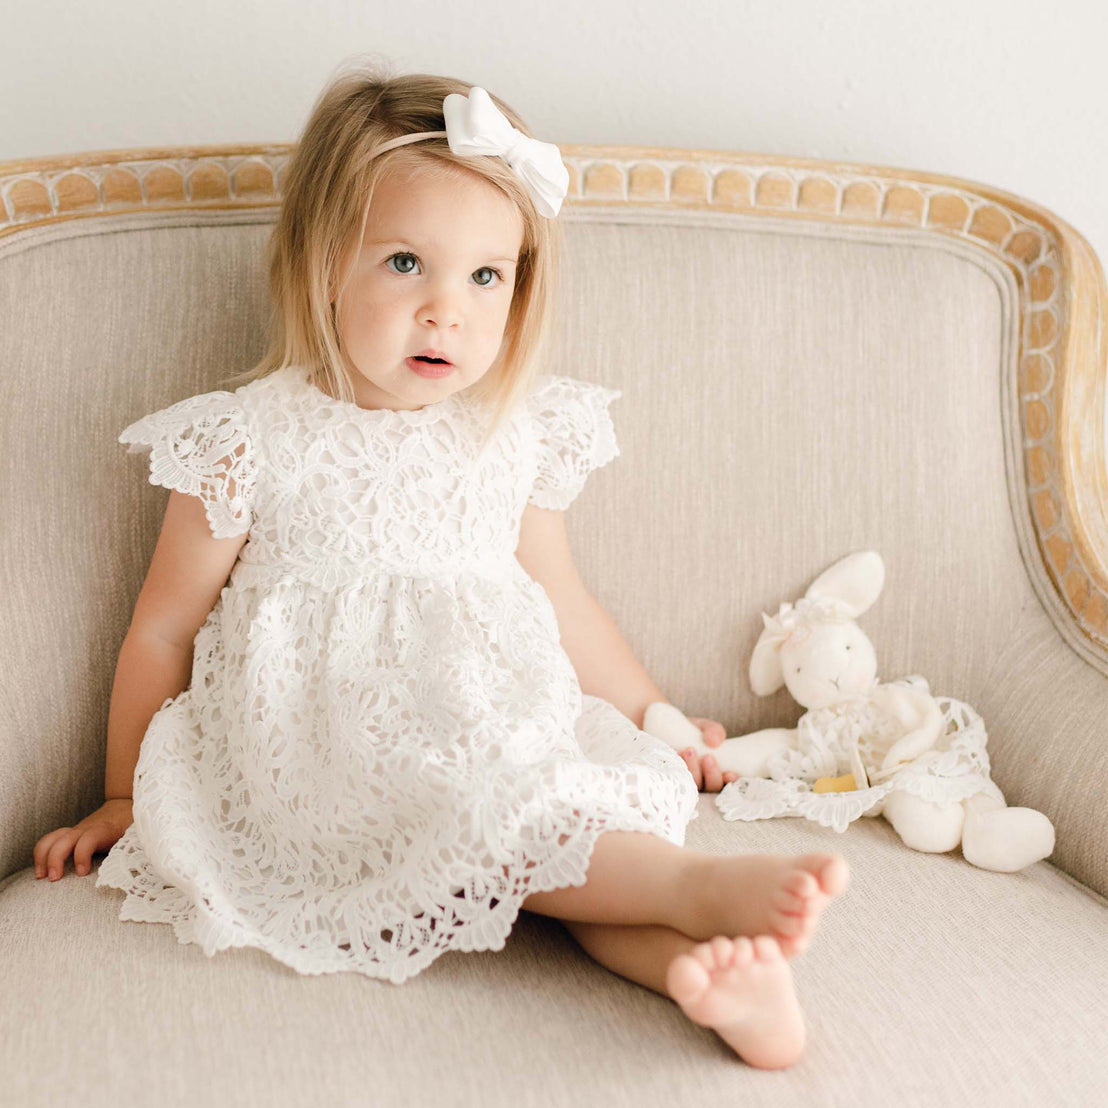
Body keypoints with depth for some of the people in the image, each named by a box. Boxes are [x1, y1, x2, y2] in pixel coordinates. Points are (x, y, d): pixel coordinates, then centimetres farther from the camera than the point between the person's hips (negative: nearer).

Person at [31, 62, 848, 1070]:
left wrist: (660, 719, 24)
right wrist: (124, 801, 13)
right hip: (331, 756, -4)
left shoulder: (518, 435, 7)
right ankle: (698, 888, -34)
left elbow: (561, 603, 21)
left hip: (504, 731, 4)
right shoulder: (253, 440, -5)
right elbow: (165, 626, 5)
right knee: (494, 815, -30)